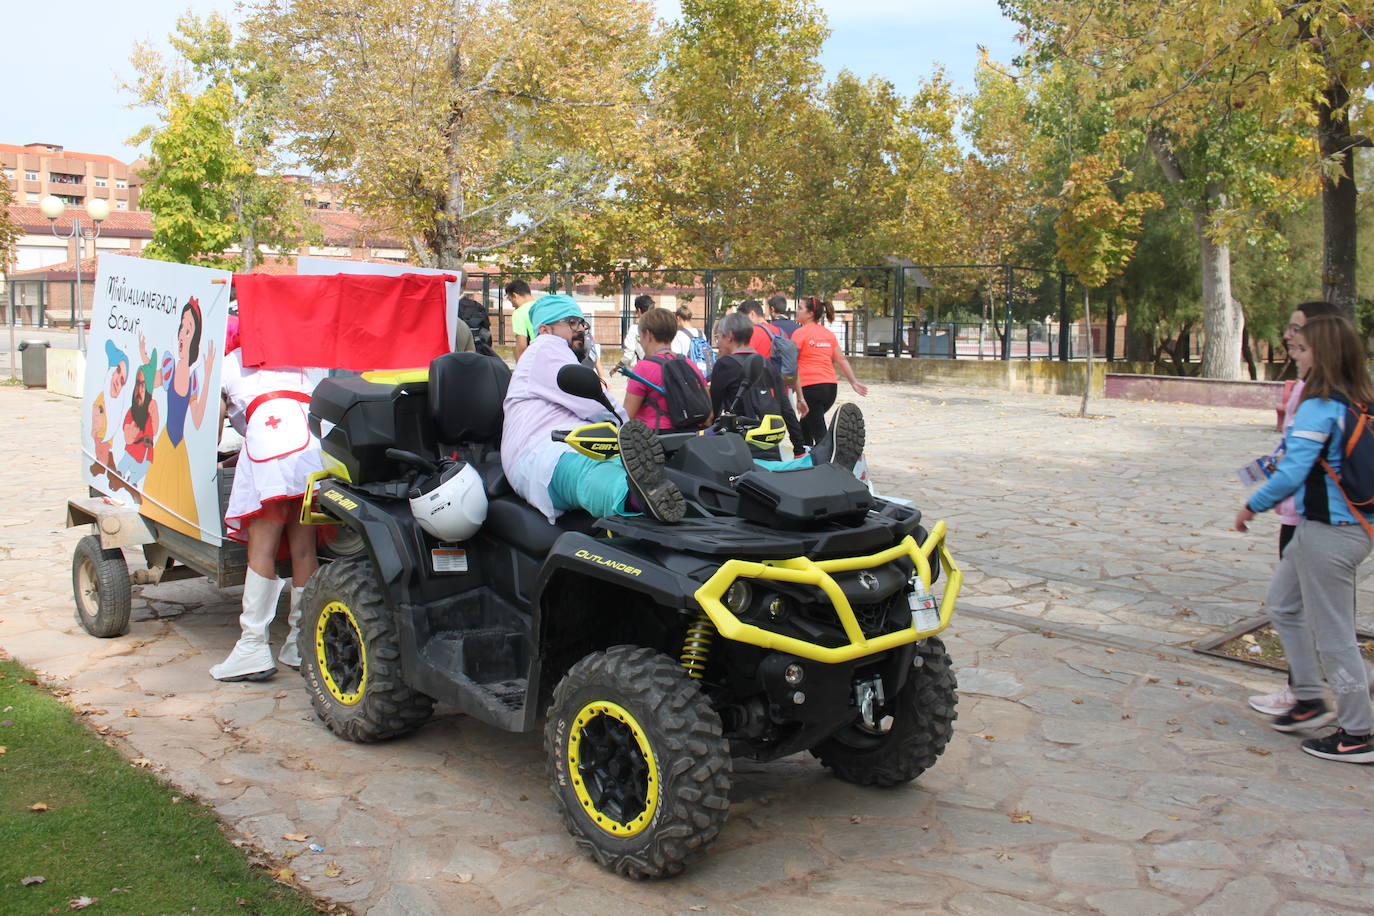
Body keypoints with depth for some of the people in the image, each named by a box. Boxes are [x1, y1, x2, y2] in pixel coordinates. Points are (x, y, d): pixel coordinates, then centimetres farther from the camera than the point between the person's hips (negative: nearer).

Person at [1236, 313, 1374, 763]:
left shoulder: (1319, 408, -20)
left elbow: (1292, 473, -23)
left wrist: (1253, 505, -8)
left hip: (1328, 533, -10)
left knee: (1332, 633, 2)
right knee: (1283, 605, 23)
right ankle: (1310, 700, 30)